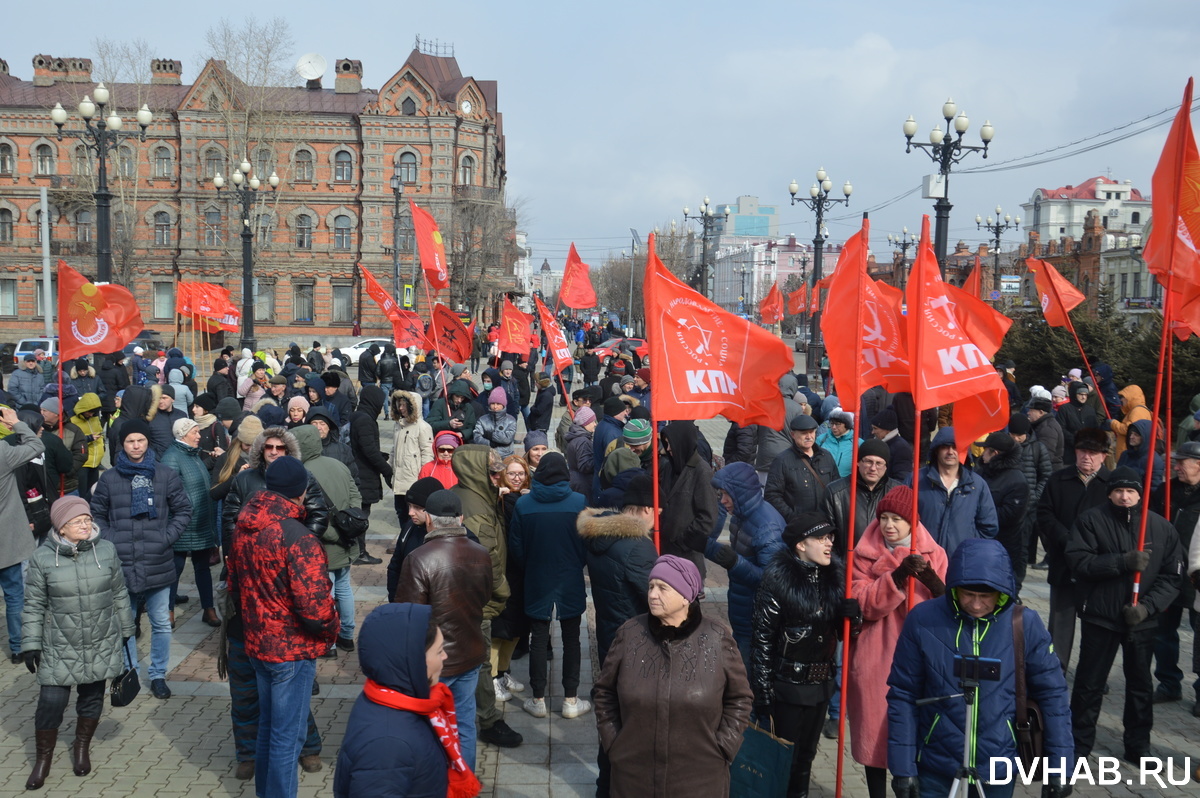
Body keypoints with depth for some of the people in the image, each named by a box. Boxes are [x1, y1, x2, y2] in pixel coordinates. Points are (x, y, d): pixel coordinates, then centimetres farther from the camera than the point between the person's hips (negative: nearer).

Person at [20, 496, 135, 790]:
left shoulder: (106, 550, -6)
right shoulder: (43, 558, -11)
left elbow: (120, 595, 5)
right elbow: (34, 606, -3)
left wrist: (126, 632, 10)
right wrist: (31, 644, -4)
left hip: (101, 645, 2)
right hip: (60, 649, -2)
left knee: (92, 698, 13)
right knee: (51, 702, -2)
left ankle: (82, 748, 38)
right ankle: (42, 760, 22)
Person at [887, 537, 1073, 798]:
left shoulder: (1025, 624, -9)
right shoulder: (922, 619, -12)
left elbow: (1052, 695, 0)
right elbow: (903, 696, -6)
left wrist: (1060, 767, -1)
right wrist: (903, 767, -7)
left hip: (998, 771, 1)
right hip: (934, 767, 0)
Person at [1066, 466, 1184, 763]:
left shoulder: (1161, 527, -2)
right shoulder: (1091, 520, -7)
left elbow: (1171, 576, -1)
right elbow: (1079, 561, -16)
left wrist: (1148, 606, -15)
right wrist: (1123, 562, -26)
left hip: (1142, 621, 2)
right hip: (1099, 616, -2)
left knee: (1140, 684, 16)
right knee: (1089, 683, 8)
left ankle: (1138, 746, 31)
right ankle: (1079, 744, 21)